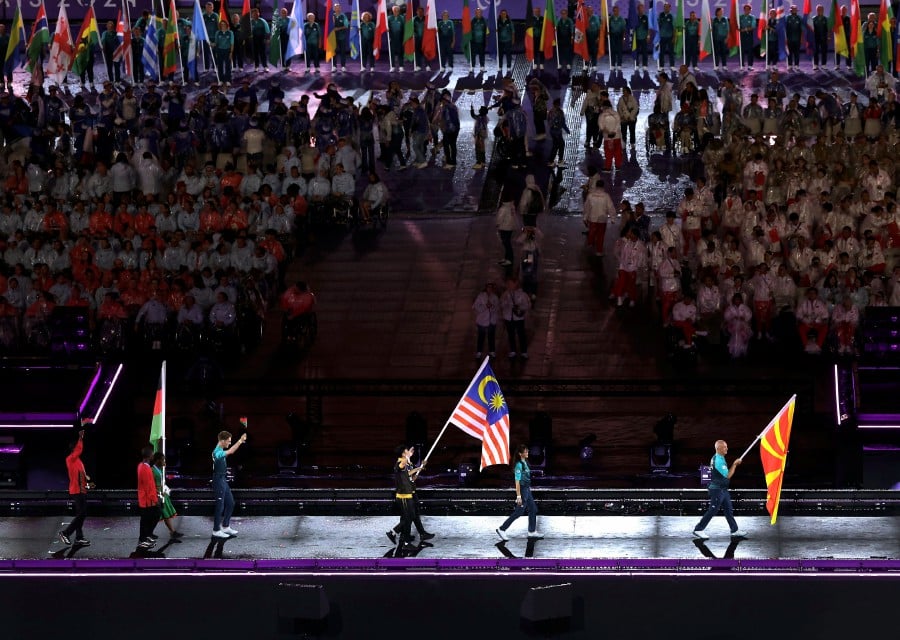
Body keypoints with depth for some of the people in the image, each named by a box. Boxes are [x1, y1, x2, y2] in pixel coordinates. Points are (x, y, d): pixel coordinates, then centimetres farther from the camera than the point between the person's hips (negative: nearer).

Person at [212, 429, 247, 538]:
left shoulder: (220, 450, 8)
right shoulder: (217, 452, -23)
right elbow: (230, 451, -36)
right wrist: (240, 441, -33)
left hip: (224, 480, 10)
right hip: (219, 481, -10)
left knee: (230, 503, 16)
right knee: (220, 506, -3)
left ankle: (225, 526, 27)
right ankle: (216, 530, 6)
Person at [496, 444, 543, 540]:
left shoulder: (525, 463, 8)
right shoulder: (519, 465, -20)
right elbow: (517, 481, -21)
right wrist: (518, 496, -22)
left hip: (527, 489, 9)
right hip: (522, 489, -9)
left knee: (533, 509, 12)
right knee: (519, 512, -3)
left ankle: (532, 531, 20)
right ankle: (502, 529, 3)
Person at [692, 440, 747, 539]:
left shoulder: (719, 458, 10)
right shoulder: (718, 460, -22)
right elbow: (728, 475, -21)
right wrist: (735, 464, -15)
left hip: (722, 489, 10)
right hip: (717, 490, -10)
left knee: (728, 510, 12)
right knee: (712, 510, -5)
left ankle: (735, 530, 16)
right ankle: (698, 530, 1)